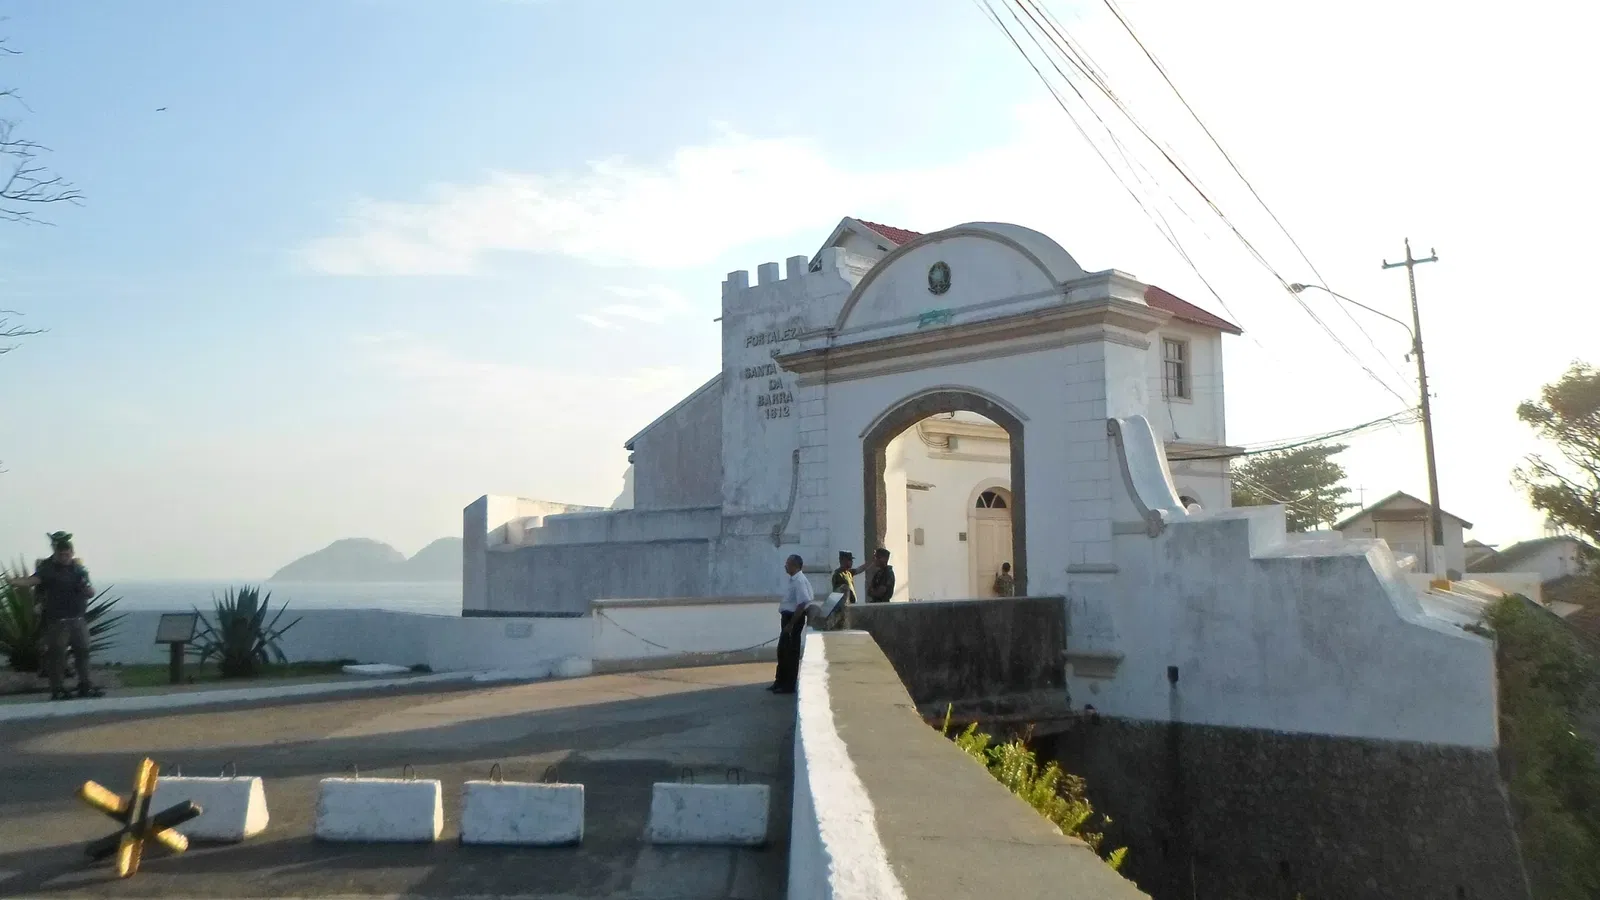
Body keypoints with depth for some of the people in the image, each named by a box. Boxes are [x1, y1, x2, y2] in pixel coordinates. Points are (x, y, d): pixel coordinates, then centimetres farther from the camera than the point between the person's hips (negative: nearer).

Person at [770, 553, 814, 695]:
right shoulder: (793, 580, 11)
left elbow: (802, 604, -25)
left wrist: (791, 624, -24)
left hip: (794, 619, -10)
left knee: (791, 652, 0)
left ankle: (789, 685, 9)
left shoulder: (799, 581, -19)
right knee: (782, 651, 17)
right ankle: (780, 682, 28)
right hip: (787, 617, 10)